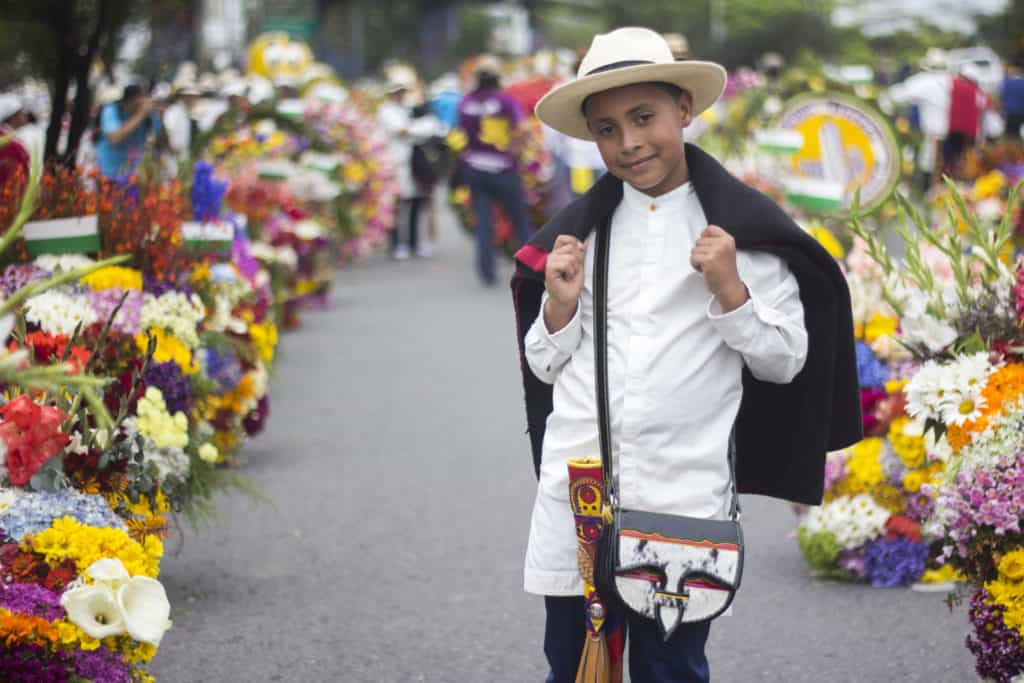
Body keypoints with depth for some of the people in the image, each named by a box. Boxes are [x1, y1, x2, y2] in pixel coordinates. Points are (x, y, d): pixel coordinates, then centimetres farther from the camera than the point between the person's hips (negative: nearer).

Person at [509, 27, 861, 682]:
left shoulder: (744, 227, 0)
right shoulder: (577, 230, 8)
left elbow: (784, 362, 3)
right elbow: (545, 366, 14)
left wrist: (729, 290, -12)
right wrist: (561, 305, -5)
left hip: (683, 495, -2)